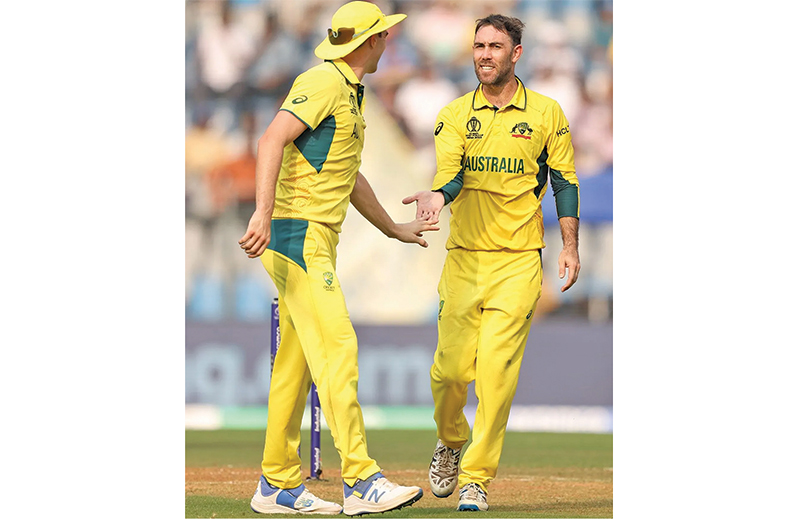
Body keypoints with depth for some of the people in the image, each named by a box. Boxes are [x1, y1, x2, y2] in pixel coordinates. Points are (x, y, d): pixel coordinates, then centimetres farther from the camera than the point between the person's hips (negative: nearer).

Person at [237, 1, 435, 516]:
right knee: (336, 345, -17)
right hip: (298, 234, -10)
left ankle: (279, 486, 14)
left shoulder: (349, 94, 22)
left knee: (297, 360, 10)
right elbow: (273, 140, -23)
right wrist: (264, 214, -35)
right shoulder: (323, 83, -10)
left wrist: (395, 229, 44)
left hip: (318, 240, 10)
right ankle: (362, 482, -23)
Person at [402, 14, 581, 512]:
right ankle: (451, 442, 29)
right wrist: (438, 196, -31)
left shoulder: (546, 113, 5)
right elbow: (452, 172, -8)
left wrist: (570, 246, 2)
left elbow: (564, 181, 10)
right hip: (464, 259, 1)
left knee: (496, 368, -12)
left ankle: (477, 477, -4)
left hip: (519, 260, -1)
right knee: (451, 368, -2)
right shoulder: (455, 115, 6)